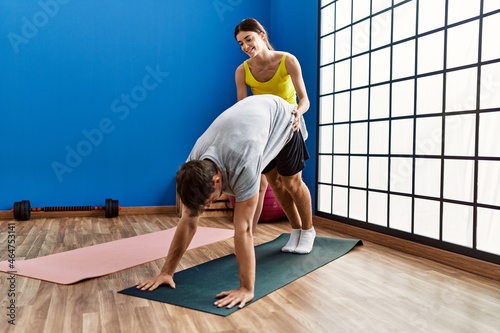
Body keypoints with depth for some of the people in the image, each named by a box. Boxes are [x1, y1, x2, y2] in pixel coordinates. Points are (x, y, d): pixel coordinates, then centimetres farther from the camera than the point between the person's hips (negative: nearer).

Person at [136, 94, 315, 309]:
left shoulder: (242, 166, -49)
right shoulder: (194, 165, -29)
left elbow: (242, 229, -47)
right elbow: (188, 222, -23)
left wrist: (246, 289, -44)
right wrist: (166, 272, -22)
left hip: (281, 117, -5)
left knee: (291, 183, 7)